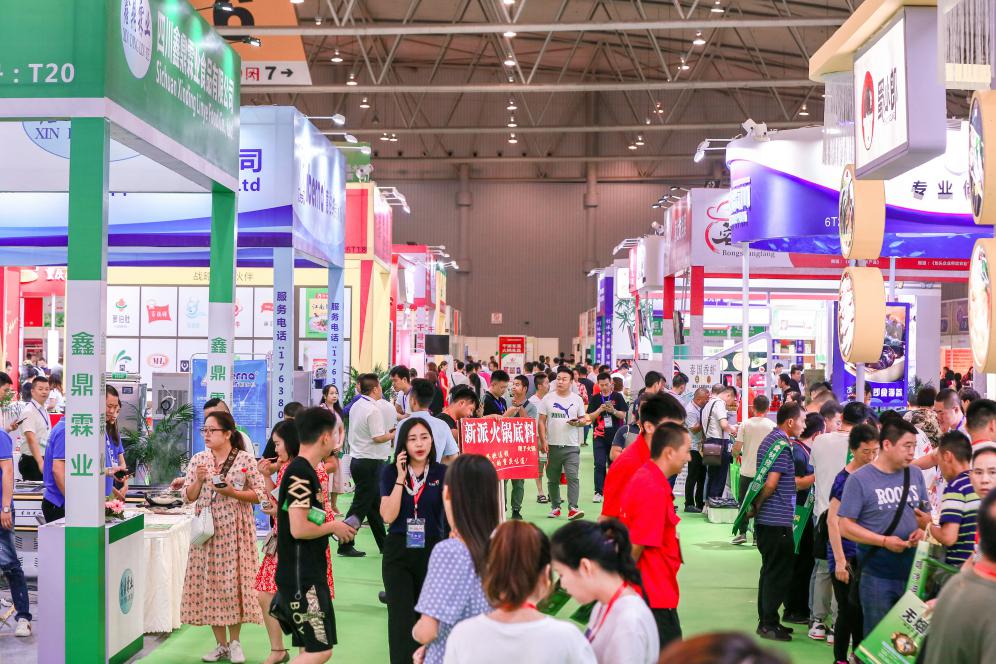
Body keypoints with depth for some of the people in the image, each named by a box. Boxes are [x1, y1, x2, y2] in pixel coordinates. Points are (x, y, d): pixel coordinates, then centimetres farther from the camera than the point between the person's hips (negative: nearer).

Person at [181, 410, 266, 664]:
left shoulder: (245, 459, -3)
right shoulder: (198, 460, 7)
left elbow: (258, 495, -3)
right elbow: (188, 497, 7)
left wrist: (233, 493, -16)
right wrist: (199, 480, -11)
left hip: (235, 530, -3)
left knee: (234, 581, -3)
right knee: (209, 582, 3)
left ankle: (234, 642, 12)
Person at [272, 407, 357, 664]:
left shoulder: (305, 470, 13)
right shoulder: (300, 473, -18)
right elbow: (299, 529, -24)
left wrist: (332, 524, 12)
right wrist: (333, 527, -9)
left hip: (308, 574, 10)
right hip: (301, 578, -10)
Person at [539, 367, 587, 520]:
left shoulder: (577, 399, 7)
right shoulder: (548, 398, 4)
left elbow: (583, 420, 12)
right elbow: (541, 421, 3)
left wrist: (578, 423, -12)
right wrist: (543, 441, -6)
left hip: (571, 446, -1)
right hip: (552, 445, 1)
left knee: (573, 477, -13)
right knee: (553, 479, 9)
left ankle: (573, 508, -15)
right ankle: (555, 507, 21)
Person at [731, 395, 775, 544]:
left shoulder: (745, 424, -4)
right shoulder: (772, 426, -4)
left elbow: (736, 448, -7)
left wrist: (736, 453, 15)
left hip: (747, 470, 0)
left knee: (743, 502, 10)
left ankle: (742, 532, 2)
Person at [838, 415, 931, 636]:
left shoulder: (915, 474, 9)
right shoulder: (859, 479, -7)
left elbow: (925, 514, 20)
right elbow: (846, 527, -9)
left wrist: (923, 529, -4)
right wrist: (884, 541, -18)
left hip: (913, 573, 5)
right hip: (878, 575, -5)